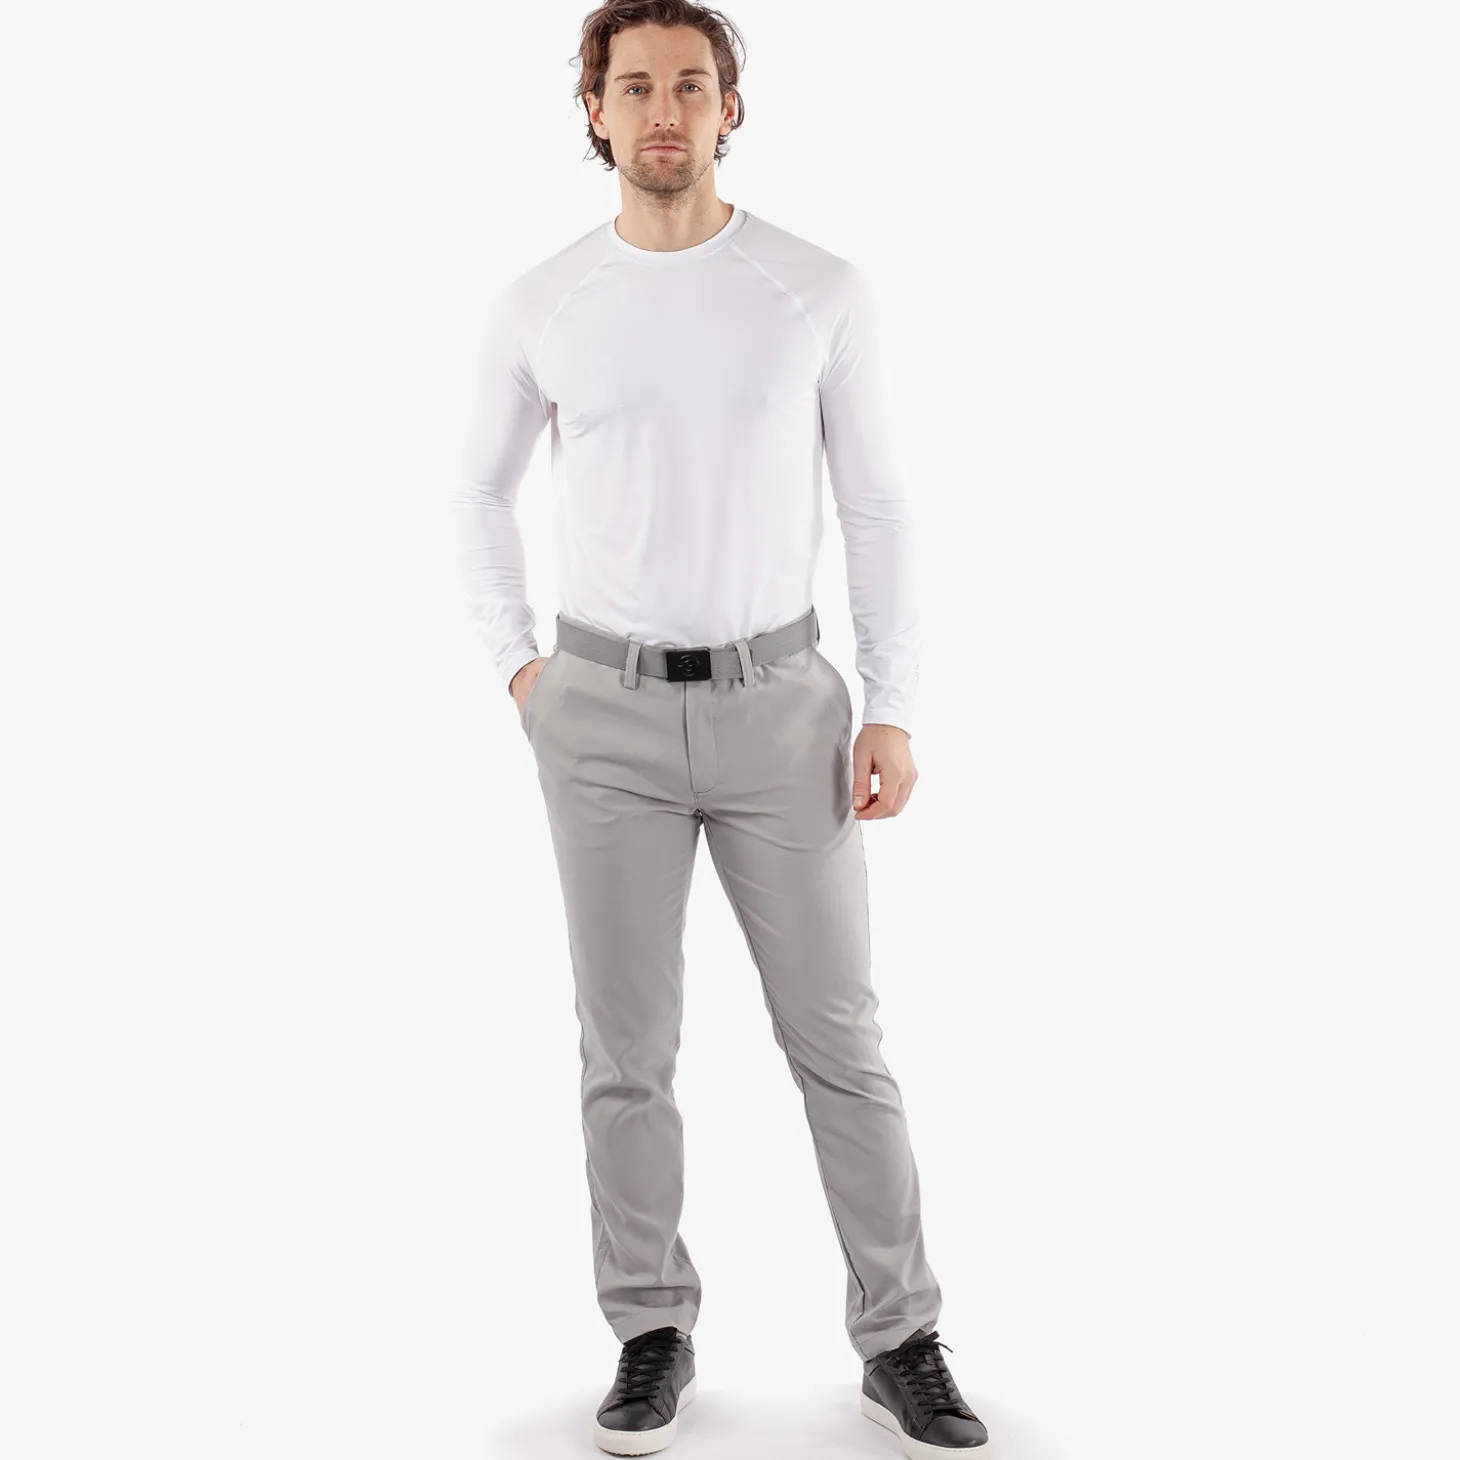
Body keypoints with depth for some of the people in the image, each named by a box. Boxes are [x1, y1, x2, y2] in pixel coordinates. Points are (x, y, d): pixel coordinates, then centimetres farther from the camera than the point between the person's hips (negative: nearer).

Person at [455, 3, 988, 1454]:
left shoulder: (822, 291, -3)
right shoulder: (538, 306, 0)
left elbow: (878, 510, 0)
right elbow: (481, 490, 15)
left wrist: (892, 712, -7)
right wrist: (518, 667, 7)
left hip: (779, 706, 0)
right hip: (603, 714, 1)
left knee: (837, 1039, 3)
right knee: (628, 1046, 5)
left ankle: (900, 1344, 17)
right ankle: (651, 1335, 22)